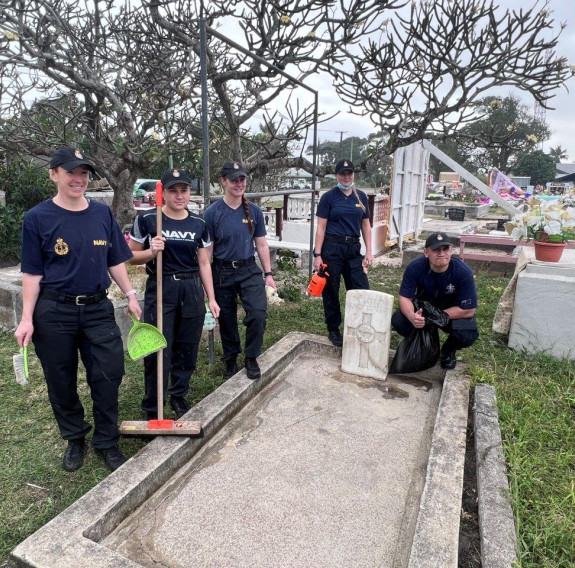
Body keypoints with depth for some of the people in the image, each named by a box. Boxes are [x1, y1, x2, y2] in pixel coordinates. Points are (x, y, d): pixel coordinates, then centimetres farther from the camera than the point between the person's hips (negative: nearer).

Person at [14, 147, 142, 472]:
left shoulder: (103, 213, 4)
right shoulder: (38, 218, -4)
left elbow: (115, 261, 9)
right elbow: (32, 273, -3)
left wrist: (131, 295, 3)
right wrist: (27, 318, -7)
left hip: (98, 309, 2)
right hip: (54, 312, -2)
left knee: (109, 375, 3)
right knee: (62, 381, 11)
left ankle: (107, 442, 22)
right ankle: (75, 439, 33)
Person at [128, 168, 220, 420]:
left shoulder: (199, 224, 5)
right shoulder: (147, 219, -4)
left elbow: (204, 263, 10)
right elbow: (131, 256, 2)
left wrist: (211, 298, 7)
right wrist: (151, 252, -18)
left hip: (192, 290, 3)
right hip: (160, 289, -3)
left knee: (187, 348, 10)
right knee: (158, 351, -1)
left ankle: (178, 396, 32)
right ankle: (152, 409, 16)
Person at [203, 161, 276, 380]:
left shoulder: (254, 211, 1)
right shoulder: (213, 213, -8)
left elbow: (261, 245, 7)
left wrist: (268, 274, 4)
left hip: (249, 270, 2)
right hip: (222, 272, -1)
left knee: (259, 314, -14)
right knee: (227, 320, 11)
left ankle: (251, 358, 10)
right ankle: (231, 360, 34)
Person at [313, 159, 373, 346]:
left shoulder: (361, 197, 9)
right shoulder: (328, 197, -1)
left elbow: (366, 226, 13)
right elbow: (321, 227, -4)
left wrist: (369, 251, 6)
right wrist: (317, 255, -9)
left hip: (353, 248, 3)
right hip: (332, 248, -3)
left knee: (361, 290, 0)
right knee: (331, 291, 6)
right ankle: (333, 330, 22)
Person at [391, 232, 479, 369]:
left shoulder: (463, 272, -26)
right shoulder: (415, 267, -23)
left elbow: (468, 310, -23)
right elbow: (405, 298, -19)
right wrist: (412, 316, -41)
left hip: (453, 314, -1)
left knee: (468, 335, -31)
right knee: (398, 321, -25)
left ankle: (448, 350, 7)